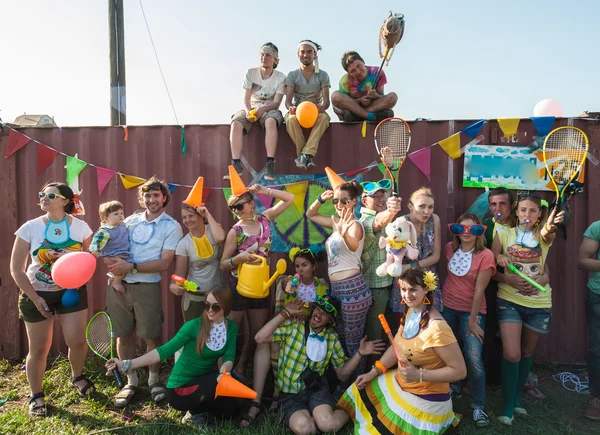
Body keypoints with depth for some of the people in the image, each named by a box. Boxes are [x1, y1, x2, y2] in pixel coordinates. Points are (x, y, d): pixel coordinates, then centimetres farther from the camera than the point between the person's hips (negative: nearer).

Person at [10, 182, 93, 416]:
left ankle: (77, 377, 29)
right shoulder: (30, 228, -9)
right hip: (36, 295, 0)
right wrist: (35, 298, -11)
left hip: (72, 292, 1)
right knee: (38, 349, 7)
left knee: (77, 341, -3)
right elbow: (16, 269, -6)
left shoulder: (80, 227, -7)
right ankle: (36, 396, 29)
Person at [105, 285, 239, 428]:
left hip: (203, 380, 6)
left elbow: (229, 357, -14)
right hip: (179, 388, -5)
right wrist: (126, 365, -35)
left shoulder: (231, 328, -6)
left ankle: (199, 410, 12)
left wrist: (224, 370, -38)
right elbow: (164, 350, -26)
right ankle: (197, 410, -1)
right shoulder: (194, 326, -22)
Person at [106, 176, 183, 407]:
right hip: (119, 285, 4)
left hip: (147, 287, -3)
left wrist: (131, 267, -17)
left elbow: (164, 263, -11)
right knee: (124, 335, 11)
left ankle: (153, 380, 26)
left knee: (151, 336, 4)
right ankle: (131, 381, 28)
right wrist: (114, 264, -7)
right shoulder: (131, 220, 9)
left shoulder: (171, 226, -3)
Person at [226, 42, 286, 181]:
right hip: (251, 108, 2)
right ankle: (236, 165, -31)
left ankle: (270, 164, -38)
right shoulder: (250, 73, 3)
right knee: (236, 122, -31)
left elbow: (276, 103, -9)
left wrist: (263, 109, -29)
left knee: (271, 121, -39)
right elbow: (246, 98, -3)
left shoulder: (280, 77, 0)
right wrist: (248, 111, -25)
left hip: (270, 109, -2)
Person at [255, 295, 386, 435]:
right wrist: (285, 313, -18)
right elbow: (260, 338, -19)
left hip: (317, 389, 2)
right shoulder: (292, 326, -7)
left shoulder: (332, 338, 4)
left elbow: (342, 374, 7)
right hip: (291, 394, -1)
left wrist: (360, 353, -8)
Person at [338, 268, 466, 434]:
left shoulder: (437, 328, -31)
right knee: (359, 392, 15)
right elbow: (397, 346, 7)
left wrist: (419, 375, -29)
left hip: (425, 400, -8)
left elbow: (459, 370, -24)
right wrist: (373, 372, 2)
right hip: (399, 384, 9)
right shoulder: (411, 311, -3)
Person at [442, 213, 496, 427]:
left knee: (474, 358, -12)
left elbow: (479, 289, -17)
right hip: (446, 306, 5)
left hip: (472, 310, -4)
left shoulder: (486, 255, -17)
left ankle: (478, 406, 5)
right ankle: (452, 385, 39)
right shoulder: (450, 248, -2)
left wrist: (472, 320, -15)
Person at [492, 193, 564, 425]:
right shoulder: (504, 234, -4)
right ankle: (508, 406, 10)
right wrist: (499, 259, -19)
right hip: (510, 301, -1)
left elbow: (547, 234, -31)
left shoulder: (542, 235, -5)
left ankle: (517, 397, 36)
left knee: (527, 353, 16)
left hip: (539, 303, 2)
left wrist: (550, 227, -55)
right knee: (511, 354, -9)